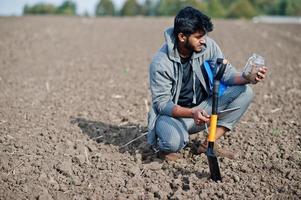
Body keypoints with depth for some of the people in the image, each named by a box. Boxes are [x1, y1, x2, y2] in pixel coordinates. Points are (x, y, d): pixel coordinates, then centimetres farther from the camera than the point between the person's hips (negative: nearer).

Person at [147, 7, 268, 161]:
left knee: (244, 92, -14)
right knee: (173, 142, -39)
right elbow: (161, 103, -20)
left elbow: (227, 74, -5)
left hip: (203, 107, 5)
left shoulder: (208, 46, -10)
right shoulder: (160, 63, -22)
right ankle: (167, 146, 3)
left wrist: (247, 77, -28)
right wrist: (191, 113, -37)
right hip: (173, 113, -5)